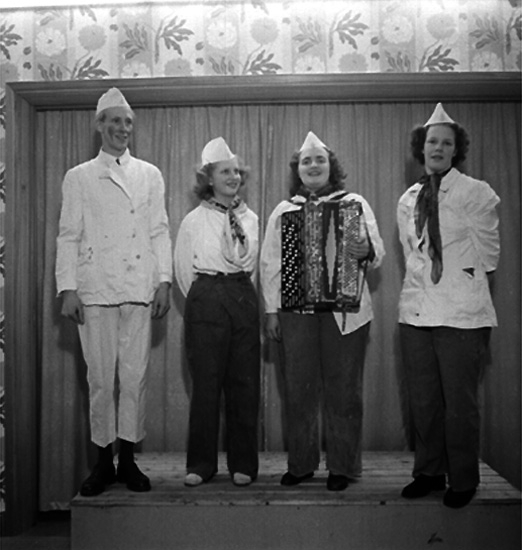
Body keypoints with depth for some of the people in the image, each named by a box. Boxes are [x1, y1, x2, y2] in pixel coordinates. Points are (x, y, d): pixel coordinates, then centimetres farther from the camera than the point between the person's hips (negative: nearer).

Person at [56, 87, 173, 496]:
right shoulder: (78, 177, 10)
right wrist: (68, 289, -3)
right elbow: (69, 236, 6)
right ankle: (104, 462, 14)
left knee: (135, 377, 2)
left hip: (139, 291, 1)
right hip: (95, 290, -1)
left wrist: (164, 281, 1)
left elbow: (160, 232, 10)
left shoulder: (150, 175, 14)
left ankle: (128, 459, 14)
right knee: (100, 378, 2)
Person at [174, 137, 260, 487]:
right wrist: (203, 299, 7)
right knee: (206, 382, -2)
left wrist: (241, 292, 12)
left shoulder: (251, 219, 10)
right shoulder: (194, 221, 0)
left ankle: (243, 463, 16)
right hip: (207, 300, -3)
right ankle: (201, 464, 12)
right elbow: (183, 269, 6)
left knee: (245, 382, 4)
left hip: (244, 298, 3)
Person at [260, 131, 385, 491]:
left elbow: (379, 252, 3)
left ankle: (343, 467, 14)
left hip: (345, 309, -1)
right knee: (298, 388, 4)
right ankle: (301, 464, 18)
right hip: (296, 309, 2)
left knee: (343, 388, 2)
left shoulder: (355, 204, 9)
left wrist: (366, 251, -20)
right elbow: (271, 263, 11)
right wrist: (271, 310, 5)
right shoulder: (283, 211, 13)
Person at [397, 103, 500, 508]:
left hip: (462, 312, -4)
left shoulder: (475, 193, -2)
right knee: (423, 399, 11)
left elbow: (488, 254, 2)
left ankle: (463, 481, 19)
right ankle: (429, 472, 28)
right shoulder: (408, 199, 11)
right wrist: (424, 281, 9)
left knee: (460, 401, 1)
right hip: (416, 308, 5)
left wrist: (459, 280, 6)